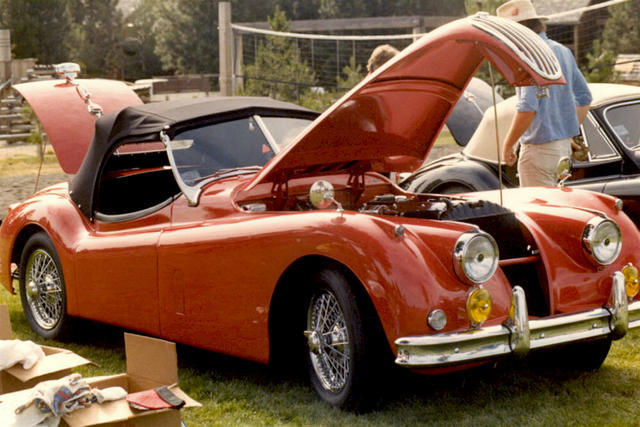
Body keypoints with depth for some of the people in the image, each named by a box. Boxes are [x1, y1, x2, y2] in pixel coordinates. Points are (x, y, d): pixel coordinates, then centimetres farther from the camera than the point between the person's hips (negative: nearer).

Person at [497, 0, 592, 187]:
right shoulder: (563, 51, 13)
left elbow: (528, 108, -24)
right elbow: (584, 98, 19)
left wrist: (508, 145, -15)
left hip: (539, 149, -9)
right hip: (564, 146, 9)